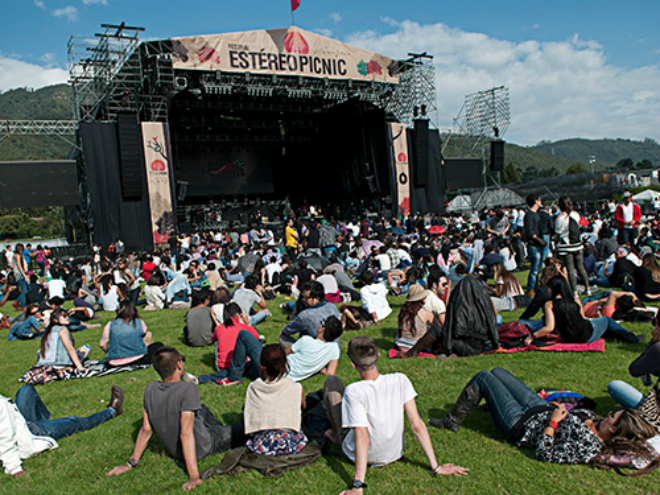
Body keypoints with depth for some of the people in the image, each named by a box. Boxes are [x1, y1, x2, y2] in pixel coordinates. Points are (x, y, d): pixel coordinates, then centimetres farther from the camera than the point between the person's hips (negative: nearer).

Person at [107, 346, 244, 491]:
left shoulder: (150, 389, -11)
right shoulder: (188, 389, -30)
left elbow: (146, 430, -6)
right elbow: (186, 433, -34)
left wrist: (132, 463, 5)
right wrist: (194, 476, -33)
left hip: (173, 450, 7)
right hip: (203, 448, -7)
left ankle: (222, 429, 47)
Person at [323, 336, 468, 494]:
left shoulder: (353, 392, -29)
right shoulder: (400, 381, -19)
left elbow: (362, 439, -31)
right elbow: (417, 425, -19)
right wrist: (436, 467, -11)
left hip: (357, 455, -4)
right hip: (393, 454, 4)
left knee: (332, 381, 4)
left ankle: (336, 434, 27)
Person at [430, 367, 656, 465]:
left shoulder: (588, 445, -34)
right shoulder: (596, 422, -11)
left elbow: (545, 455, -31)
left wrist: (553, 422, -28)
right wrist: (560, 408, -5)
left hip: (521, 426, -8)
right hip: (540, 407, 8)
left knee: (482, 377, 0)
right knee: (497, 372, 20)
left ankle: (452, 422, 21)